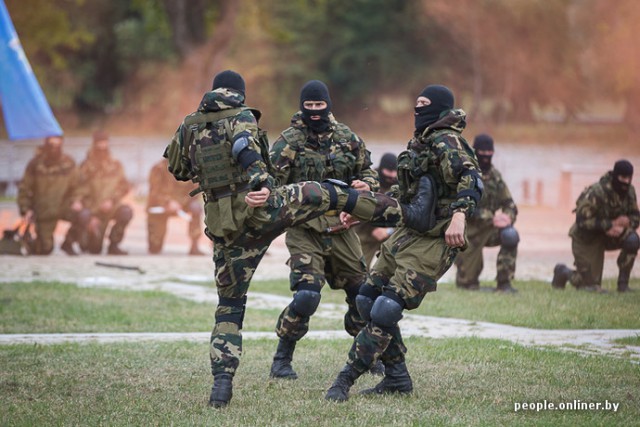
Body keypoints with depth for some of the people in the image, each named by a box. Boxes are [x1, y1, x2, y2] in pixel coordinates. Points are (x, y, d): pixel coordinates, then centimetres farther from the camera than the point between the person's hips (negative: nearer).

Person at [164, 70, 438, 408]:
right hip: (261, 210, -4)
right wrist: (262, 184, -36)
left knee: (230, 305, 13)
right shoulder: (241, 117, -3)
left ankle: (221, 382, 1)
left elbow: (177, 169, 23)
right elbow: (246, 150, -24)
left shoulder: (189, 126, 11)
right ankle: (411, 214, 15)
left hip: (224, 228, 4)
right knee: (331, 194, 13)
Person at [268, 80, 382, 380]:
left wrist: (366, 184, -5)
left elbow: (368, 170, 17)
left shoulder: (347, 138, 7)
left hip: (341, 228, 5)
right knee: (307, 295, -18)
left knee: (362, 293, 10)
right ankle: (282, 360, -3)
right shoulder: (289, 141, -5)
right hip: (304, 229, -5)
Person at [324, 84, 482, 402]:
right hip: (408, 232, 11)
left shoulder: (446, 142, -12)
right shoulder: (421, 141, 18)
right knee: (368, 300, 10)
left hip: (433, 241, -11)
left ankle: (345, 381, -15)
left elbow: (471, 178, -28)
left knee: (387, 308, -16)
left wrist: (459, 215, -42)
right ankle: (396, 377, 16)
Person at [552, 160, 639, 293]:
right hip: (586, 238, -5)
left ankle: (623, 284, -11)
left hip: (607, 235, 6)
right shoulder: (596, 192, -27)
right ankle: (562, 272, 25)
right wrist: (610, 224, -32)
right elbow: (582, 221, -28)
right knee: (590, 285, -5)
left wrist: (622, 226, -24)